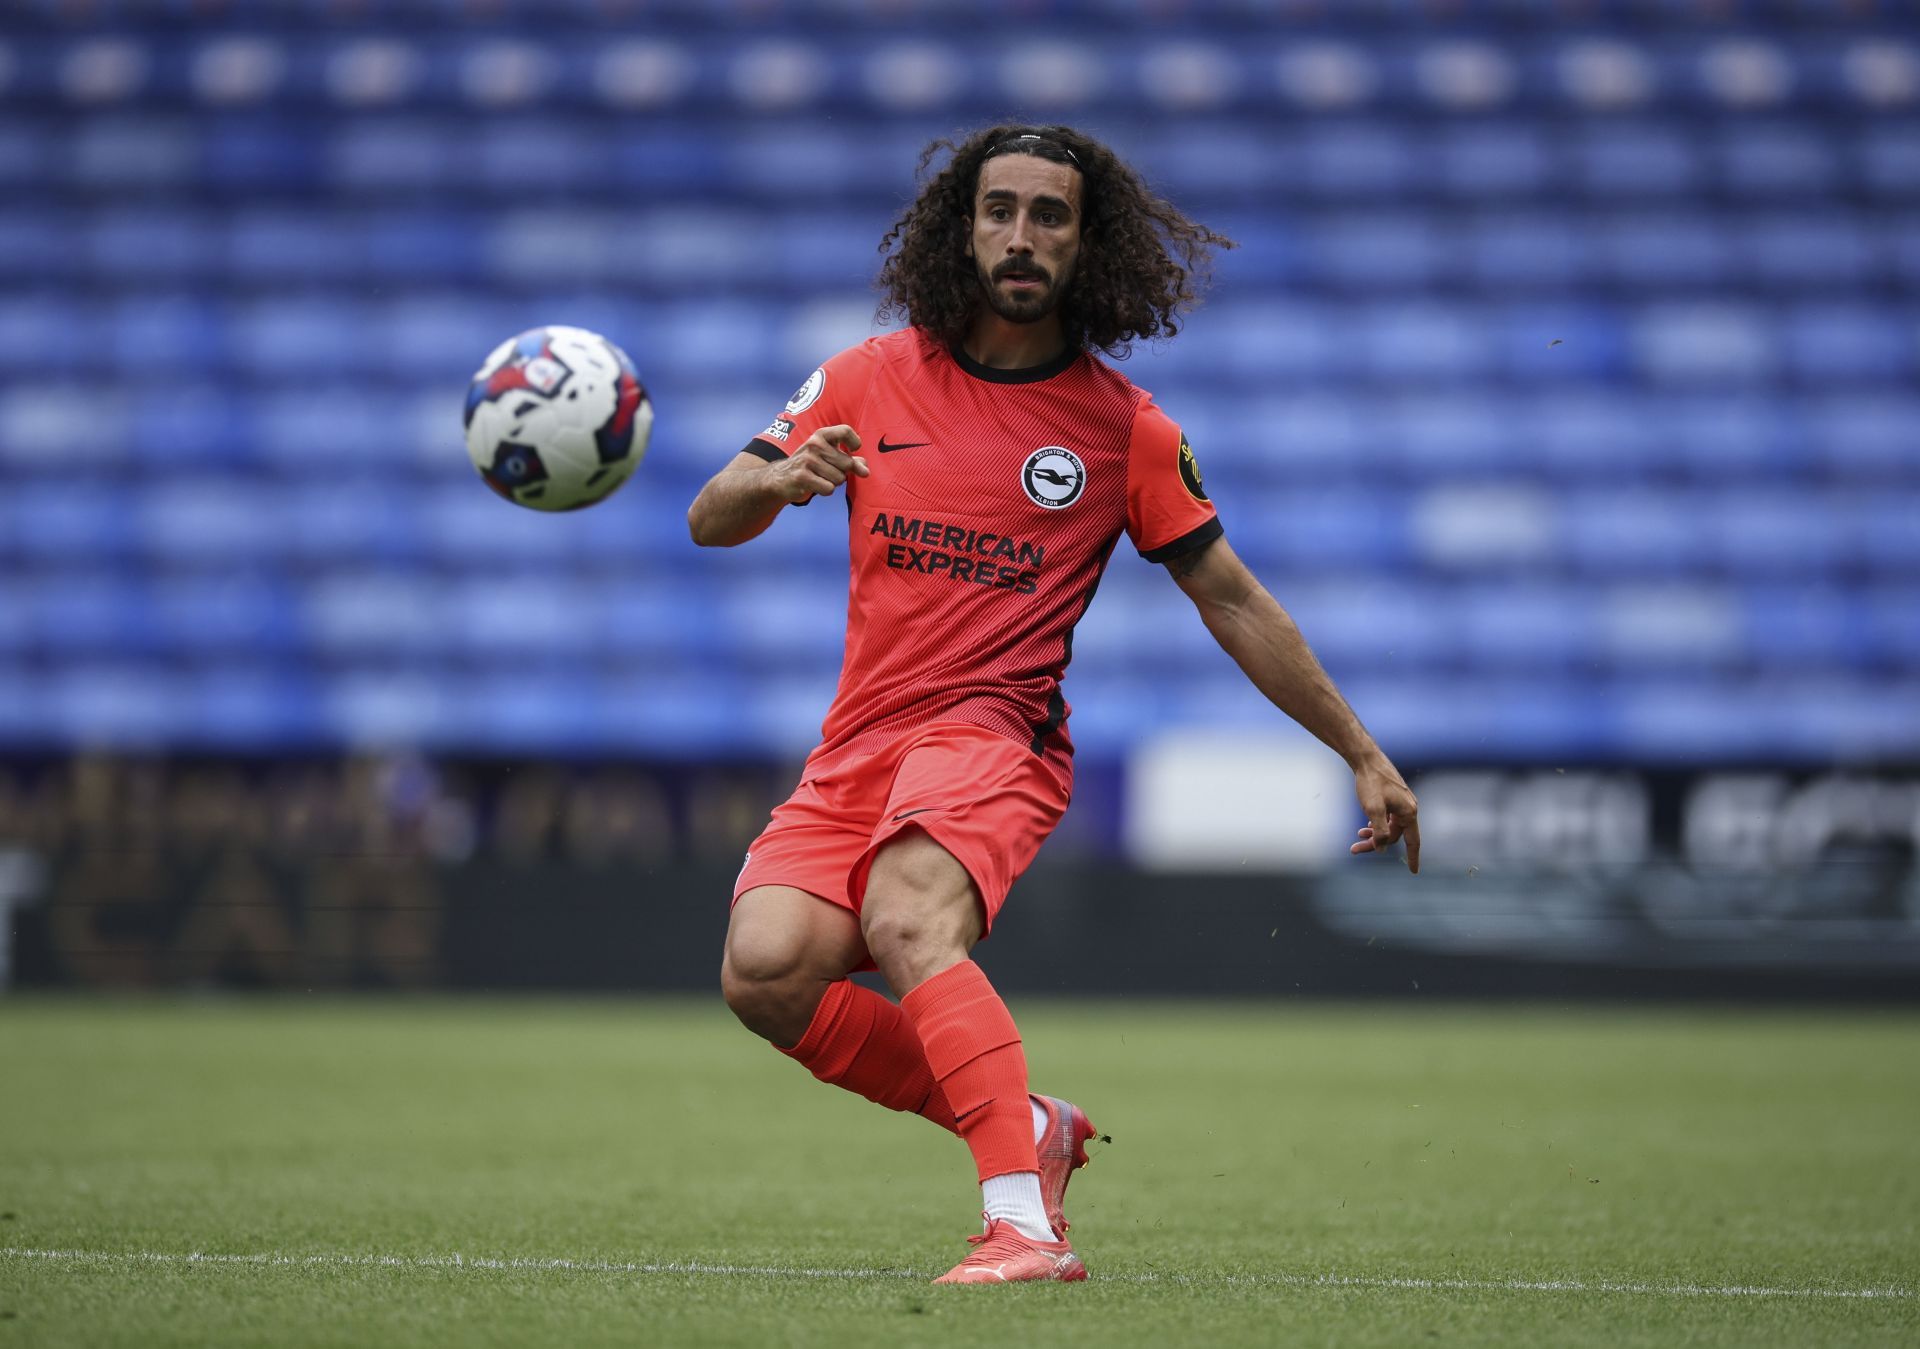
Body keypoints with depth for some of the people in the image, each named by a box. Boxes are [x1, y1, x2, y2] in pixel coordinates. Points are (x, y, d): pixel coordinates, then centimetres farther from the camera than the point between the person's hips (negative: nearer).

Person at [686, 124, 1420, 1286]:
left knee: (909, 917, -36)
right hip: (857, 747, 4)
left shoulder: (1125, 429, 4)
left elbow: (1231, 600, 12)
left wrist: (1364, 754, 11)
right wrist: (776, 479, -14)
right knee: (766, 970, -22)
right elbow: (710, 522, 11)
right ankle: (1025, 1128, -4)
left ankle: (1025, 1221, -46)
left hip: (994, 733, -4)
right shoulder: (871, 381, 9)